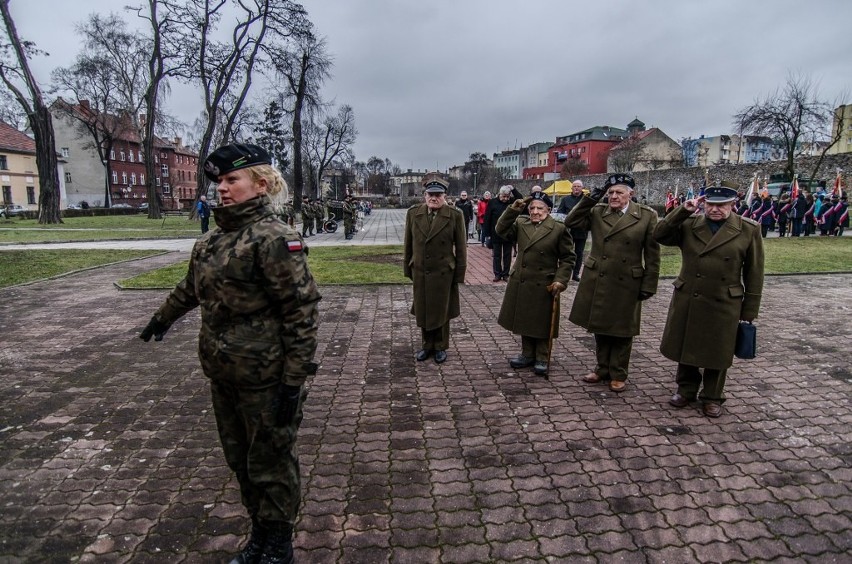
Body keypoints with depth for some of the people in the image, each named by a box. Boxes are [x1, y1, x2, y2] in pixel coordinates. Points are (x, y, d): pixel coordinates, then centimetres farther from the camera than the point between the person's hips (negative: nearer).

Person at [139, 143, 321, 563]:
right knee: (240, 460, 20)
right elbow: (193, 284, 26)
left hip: (266, 379, -8)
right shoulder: (214, 238, 8)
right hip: (223, 374, 8)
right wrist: (164, 316, 40)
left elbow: (301, 311, -20)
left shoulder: (273, 237, -18)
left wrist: (295, 379, -21)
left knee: (270, 464, 9)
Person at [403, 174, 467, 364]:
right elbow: (408, 243, 6)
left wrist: (459, 273, -5)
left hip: (443, 272, -3)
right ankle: (426, 345, 30)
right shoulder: (413, 213, -1)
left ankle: (441, 347, 28)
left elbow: (461, 247, -5)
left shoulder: (455, 216, -9)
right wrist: (407, 268, 6)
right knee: (423, 310, 13)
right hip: (419, 271, 3)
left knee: (441, 311, 11)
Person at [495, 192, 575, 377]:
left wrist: (560, 280, -13)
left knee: (542, 324, 6)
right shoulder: (520, 224, 6)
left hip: (544, 286, -4)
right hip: (521, 284, 4)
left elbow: (567, 258, -4)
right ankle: (527, 355, 30)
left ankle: (542, 359, 21)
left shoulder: (559, 229, -6)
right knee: (525, 321, 15)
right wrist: (513, 210, -14)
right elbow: (501, 230, -7)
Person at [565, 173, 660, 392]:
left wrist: (648, 285, -5)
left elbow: (652, 254, -3)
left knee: (622, 331, 9)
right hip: (597, 282, 3)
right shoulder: (597, 212, 3)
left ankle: (618, 375, 24)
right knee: (600, 328, 14)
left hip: (626, 284, -2)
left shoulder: (647, 216, -4)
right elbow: (571, 222, -4)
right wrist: (590, 199, -8)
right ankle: (603, 368, 30)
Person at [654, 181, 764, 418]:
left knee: (717, 354, 11)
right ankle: (686, 389, 34)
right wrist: (683, 211, -15)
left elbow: (754, 275, -2)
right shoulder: (689, 225, 0)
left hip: (723, 305, -2)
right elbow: (659, 235, -8)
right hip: (686, 301, 2)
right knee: (685, 348, 14)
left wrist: (749, 312, -2)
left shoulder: (749, 230, -4)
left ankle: (712, 397, 30)